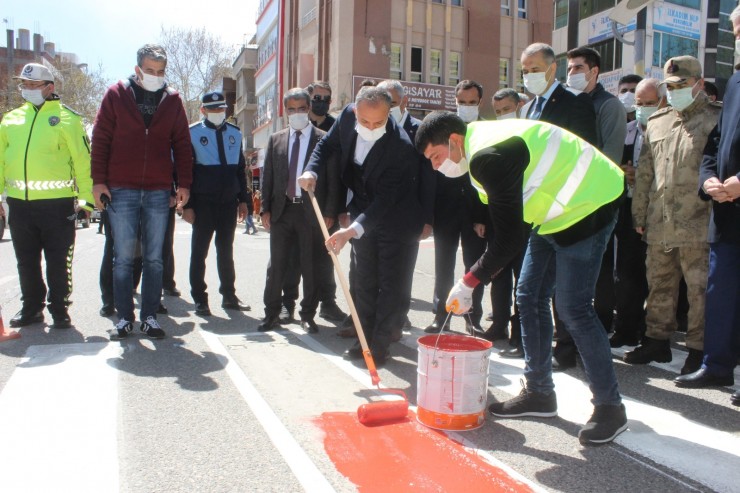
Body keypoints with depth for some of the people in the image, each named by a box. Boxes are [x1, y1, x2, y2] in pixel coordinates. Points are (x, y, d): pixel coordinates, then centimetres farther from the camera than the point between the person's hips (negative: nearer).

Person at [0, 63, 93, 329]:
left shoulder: (66, 119, -2)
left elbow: (82, 160, -5)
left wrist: (86, 197, -11)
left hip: (56, 202, -5)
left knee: (58, 262, 4)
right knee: (26, 261, 14)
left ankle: (59, 310, 16)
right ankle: (32, 308, 27)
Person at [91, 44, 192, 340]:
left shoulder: (173, 100, 9)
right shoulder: (116, 94, 4)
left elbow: (182, 144, 9)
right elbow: (100, 139, 3)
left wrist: (184, 183, 2)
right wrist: (98, 181, -3)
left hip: (159, 192, 1)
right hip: (122, 191, -1)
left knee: (154, 259, 5)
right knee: (124, 257, 2)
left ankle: (150, 317, 14)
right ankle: (124, 318, 12)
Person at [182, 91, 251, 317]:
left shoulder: (234, 134, 11)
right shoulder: (192, 133, -1)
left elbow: (240, 168, 14)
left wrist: (243, 200, 8)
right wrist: (187, 205, -9)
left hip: (229, 203, 4)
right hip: (203, 203, -4)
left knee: (226, 252, 12)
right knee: (199, 252, 4)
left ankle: (229, 296, 21)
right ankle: (200, 300, 12)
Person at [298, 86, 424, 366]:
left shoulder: (401, 147, -31)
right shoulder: (347, 116, -14)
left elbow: (385, 198, -31)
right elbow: (328, 145, 3)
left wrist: (353, 230, -40)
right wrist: (312, 171, -15)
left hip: (394, 219, -6)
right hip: (362, 213, 6)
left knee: (389, 283, 1)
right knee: (365, 281, 14)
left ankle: (380, 345, 12)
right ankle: (366, 339, 26)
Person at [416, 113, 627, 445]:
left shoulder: (490, 156, -28)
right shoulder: (483, 144, 5)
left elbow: (510, 235, -28)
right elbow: (507, 222, 11)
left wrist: (470, 282, -20)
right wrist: (487, 267, 4)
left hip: (586, 205, -10)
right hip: (556, 210, 10)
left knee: (573, 308, -10)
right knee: (530, 298, 9)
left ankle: (610, 407, 5)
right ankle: (539, 393, 21)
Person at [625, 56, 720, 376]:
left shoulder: (717, 119, 0)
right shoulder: (656, 122, 16)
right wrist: (639, 215, 13)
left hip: (697, 226, -5)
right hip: (659, 226, 5)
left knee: (700, 290, 0)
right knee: (659, 287, 14)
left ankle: (698, 350, 12)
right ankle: (657, 341, 26)